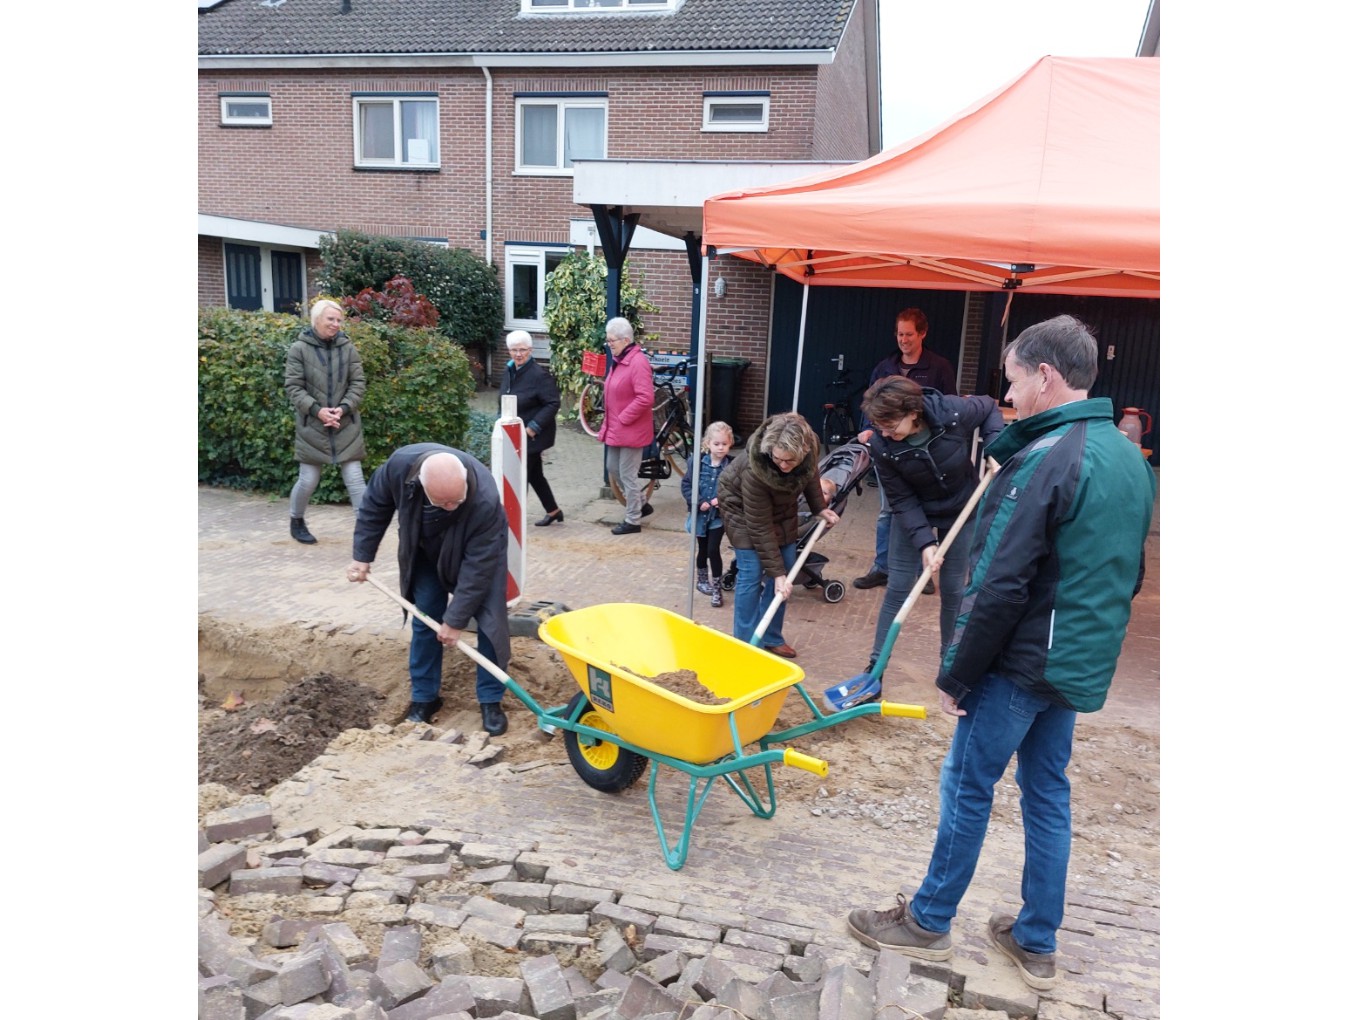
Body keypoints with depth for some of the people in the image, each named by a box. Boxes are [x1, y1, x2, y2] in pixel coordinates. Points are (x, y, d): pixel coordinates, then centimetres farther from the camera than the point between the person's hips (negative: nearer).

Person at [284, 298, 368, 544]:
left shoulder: (348, 347, 1)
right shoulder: (299, 348, -4)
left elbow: (358, 383, 2)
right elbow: (293, 386, -5)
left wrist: (344, 408, -14)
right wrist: (316, 410, -18)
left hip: (346, 426, 1)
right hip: (312, 426, -1)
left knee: (355, 478, -2)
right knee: (308, 480, 7)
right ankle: (296, 521, 32)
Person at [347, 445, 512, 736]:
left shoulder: (485, 499, -44)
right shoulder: (401, 464, -35)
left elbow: (478, 566, -34)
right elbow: (375, 505, -13)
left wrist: (456, 619, -28)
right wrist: (362, 555, -9)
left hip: (479, 550, -3)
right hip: (426, 552, 3)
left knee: (490, 620, -8)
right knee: (425, 620, 3)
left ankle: (491, 701, 5)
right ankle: (424, 697, 16)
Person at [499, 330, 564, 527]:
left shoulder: (539, 375, -18)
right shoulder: (509, 371, 7)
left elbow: (553, 403, -21)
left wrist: (533, 427, -23)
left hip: (532, 436, -8)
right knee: (534, 474, 17)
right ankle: (553, 511, 32)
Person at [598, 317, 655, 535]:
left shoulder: (638, 362, -20)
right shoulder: (619, 360, 10)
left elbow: (645, 398, -27)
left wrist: (623, 419, -21)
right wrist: (609, 422, 13)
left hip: (631, 430, -10)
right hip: (615, 428, 10)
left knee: (628, 475, 0)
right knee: (613, 469, 19)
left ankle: (632, 521, 14)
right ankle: (641, 504, 36)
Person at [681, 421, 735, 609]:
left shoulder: (732, 465, -10)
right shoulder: (696, 462, -9)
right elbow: (686, 484, -6)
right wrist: (699, 502, -16)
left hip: (719, 515, -2)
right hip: (700, 514, 2)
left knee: (713, 550, -5)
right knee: (702, 550, 17)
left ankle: (717, 588, 5)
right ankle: (702, 580, 37)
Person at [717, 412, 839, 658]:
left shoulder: (807, 449, -28)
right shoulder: (753, 471, -40)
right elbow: (760, 527, -32)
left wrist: (820, 508, -7)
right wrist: (777, 572, -30)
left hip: (782, 509, 6)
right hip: (743, 510, -5)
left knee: (786, 572, 3)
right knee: (751, 574, -12)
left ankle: (770, 638, 15)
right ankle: (744, 643, 1)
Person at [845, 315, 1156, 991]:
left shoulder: (1046, 460, -21)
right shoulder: (1131, 460, 8)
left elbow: (998, 587, -23)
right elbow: (1126, 575, 16)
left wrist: (954, 674, -14)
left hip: (1023, 661, -8)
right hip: (1083, 666, 8)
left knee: (968, 784, 6)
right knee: (1047, 792, 17)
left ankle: (928, 922, 23)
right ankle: (1037, 942, 30)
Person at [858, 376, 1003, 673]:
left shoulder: (954, 412, -29)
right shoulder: (881, 446, -27)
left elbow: (990, 408, -6)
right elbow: (901, 500, -19)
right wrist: (924, 542, -28)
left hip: (960, 511, 0)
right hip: (911, 514, 0)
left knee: (952, 589, 7)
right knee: (897, 588, -1)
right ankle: (875, 665, 10)